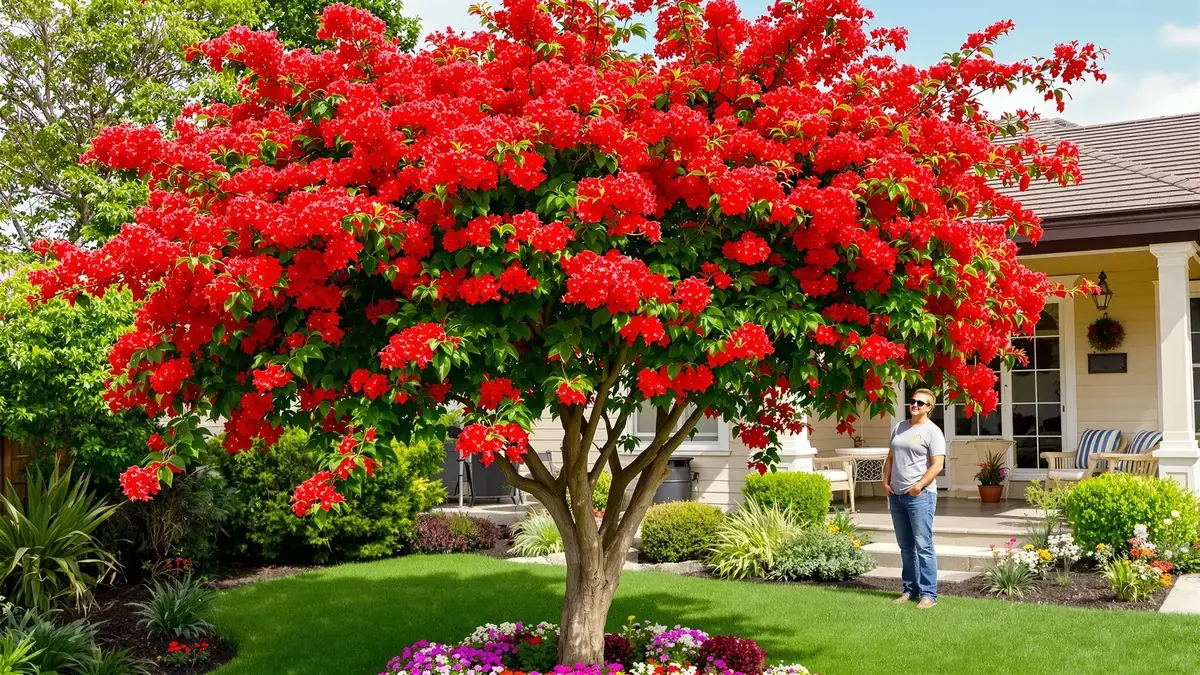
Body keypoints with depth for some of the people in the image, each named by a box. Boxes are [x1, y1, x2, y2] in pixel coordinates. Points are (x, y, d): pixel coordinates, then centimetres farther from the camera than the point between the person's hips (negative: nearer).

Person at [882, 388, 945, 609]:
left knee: (923, 546, -7)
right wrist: (886, 481, 7)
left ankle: (928, 594, -3)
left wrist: (920, 485, -21)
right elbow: (890, 458, 20)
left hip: (920, 496, -7)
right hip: (896, 495, 7)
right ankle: (910, 590, 22)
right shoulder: (899, 428, 15)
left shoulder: (932, 431, -5)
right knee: (906, 547, 13)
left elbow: (937, 465, -12)